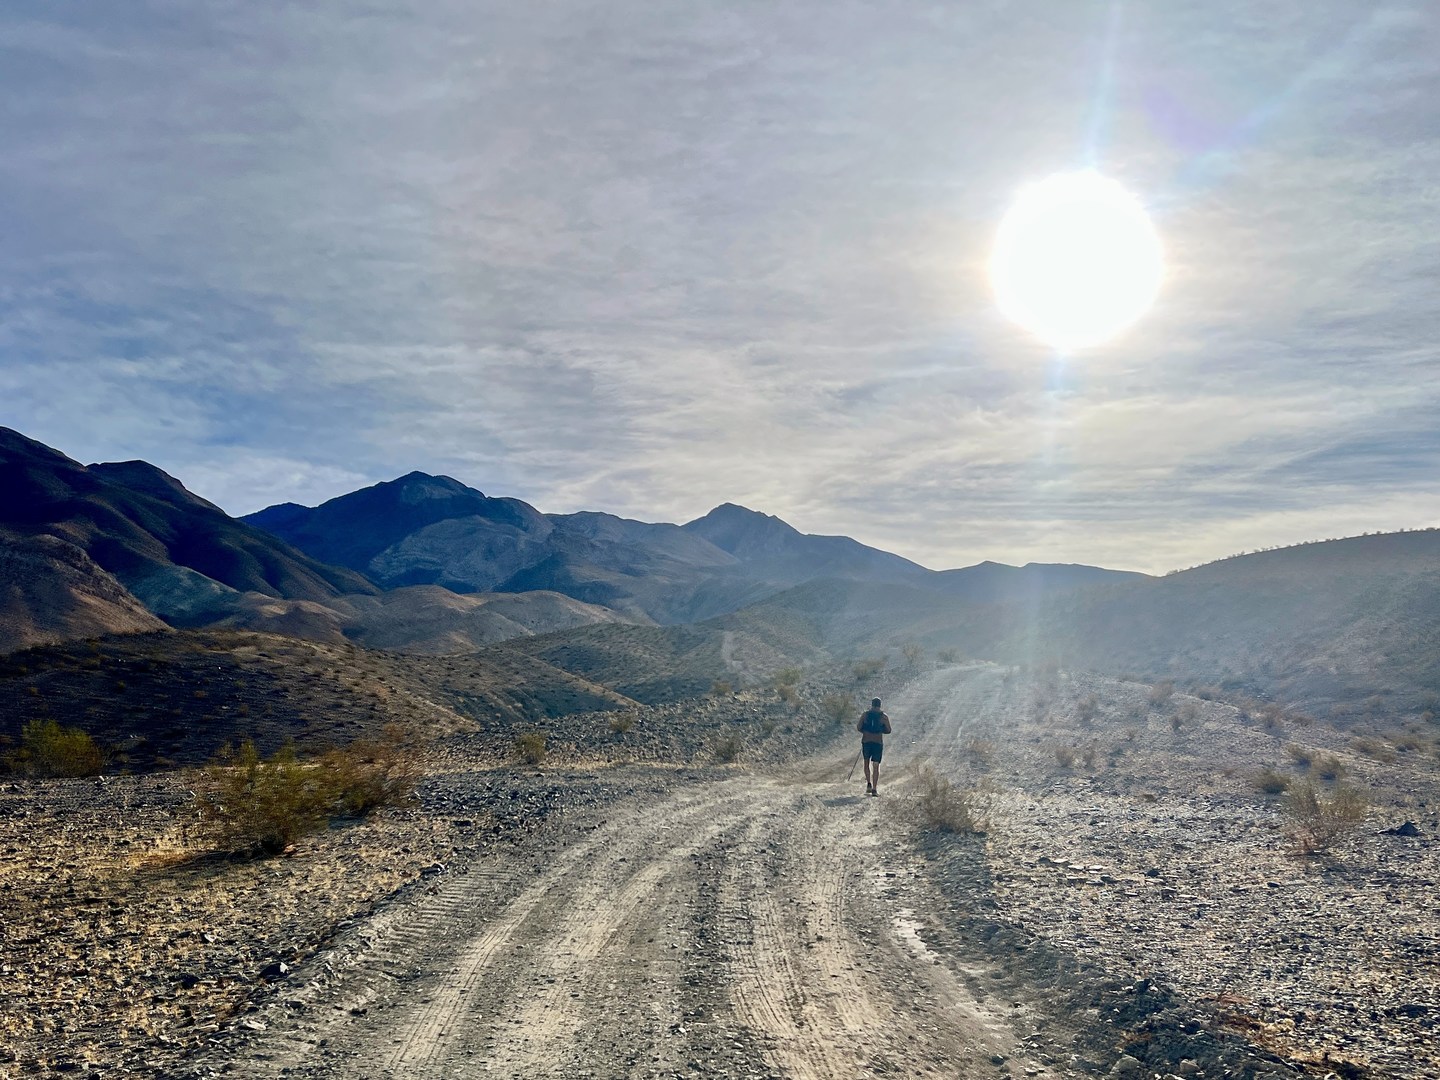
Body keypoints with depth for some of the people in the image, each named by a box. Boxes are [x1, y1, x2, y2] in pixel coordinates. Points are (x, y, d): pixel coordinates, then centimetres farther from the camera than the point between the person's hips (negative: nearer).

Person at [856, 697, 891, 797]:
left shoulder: (865, 714, 1)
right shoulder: (884, 716, 0)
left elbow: (858, 727, -1)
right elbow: (888, 731, 2)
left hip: (866, 741, 1)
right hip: (878, 742, 0)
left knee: (866, 763, 18)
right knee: (876, 766, 2)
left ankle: (869, 784, 6)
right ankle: (874, 789, -3)